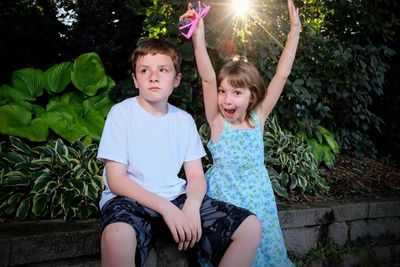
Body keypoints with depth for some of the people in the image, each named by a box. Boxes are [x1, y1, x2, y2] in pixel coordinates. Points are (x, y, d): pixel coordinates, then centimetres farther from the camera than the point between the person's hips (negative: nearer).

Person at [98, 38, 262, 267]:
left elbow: (196, 176, 8)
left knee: (251, 228, -11)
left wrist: (191, 207, -16)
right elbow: (116, 179, -9)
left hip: (177, 198, 5)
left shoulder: (184, 120, 10)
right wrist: (166, 208, -20)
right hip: (129, 199, -4)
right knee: (117, 237, -41)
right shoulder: (121, 113, -3)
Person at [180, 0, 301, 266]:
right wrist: (199, 39, -35)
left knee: (262, 245, 10)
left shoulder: (258, 118, -4)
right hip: (224, 195, -2)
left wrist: (294, 31, -8)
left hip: (257, 195, 2)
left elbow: (281, 75, -6)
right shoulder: (217, 122, -9)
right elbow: (208, 80, -23)